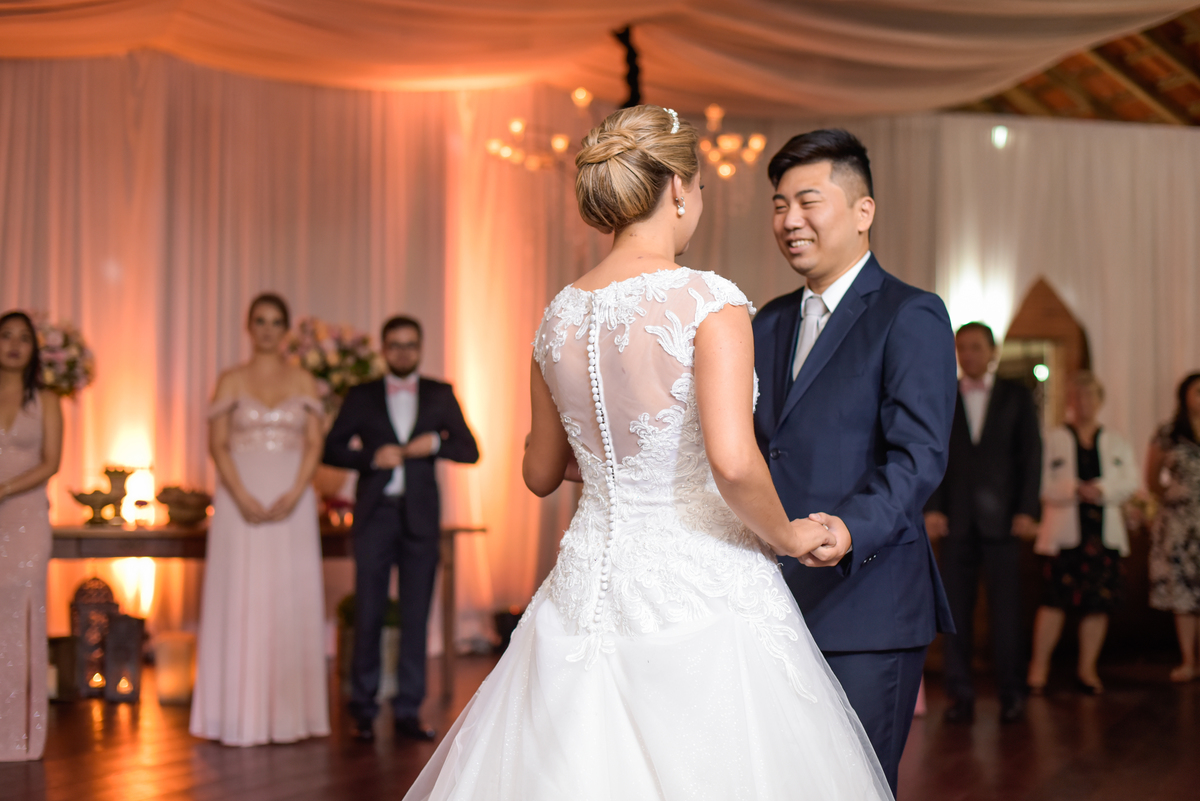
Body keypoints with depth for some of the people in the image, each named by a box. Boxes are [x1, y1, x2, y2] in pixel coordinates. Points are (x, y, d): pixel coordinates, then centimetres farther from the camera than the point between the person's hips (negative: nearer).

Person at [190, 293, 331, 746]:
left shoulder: (303, 381, 9)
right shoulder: (231, 381, 5)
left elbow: (314, 443, 4)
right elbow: (218, 445, -1)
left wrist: (294, 493, -12)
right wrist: (243, 497, -14)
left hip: (292, 498, 1)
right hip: (240, 498, -1)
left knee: (291, 600, 1)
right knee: (240, 599, -2)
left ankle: (289, 713, 6)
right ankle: (240, 714, 3)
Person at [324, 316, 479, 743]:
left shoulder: (441, 395, 10)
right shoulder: (361, 397, 8)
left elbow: (470, 450, 6)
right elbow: (331, 449, 5)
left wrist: (436, 443, -13)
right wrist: (371, 458, -11)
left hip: (420, 517, 1)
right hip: (375, 516, -1)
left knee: (416, 615, 2)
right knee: (368, 612, -1)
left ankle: (408, 711, 9)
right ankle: (363, 710, 8)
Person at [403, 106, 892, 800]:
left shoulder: (560, 317, 6)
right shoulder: (709, 302, -12)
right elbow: (733, 463, -24)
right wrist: (787, 535, -6)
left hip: (589, 582, 6)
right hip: (701, 588, -6)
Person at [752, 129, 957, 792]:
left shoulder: (911, 316, -4)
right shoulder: (770, 323, 18)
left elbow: (918, 455, -14)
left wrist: (852, 529, -29)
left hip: (866, 604, -6)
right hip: (771, 603, 7)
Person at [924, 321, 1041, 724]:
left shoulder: (1017, 397, 10)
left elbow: (1032, 454, 5)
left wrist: (1027, 510, -5)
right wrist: (931, 508, -5)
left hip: (1001, 518, -1)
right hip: (956, 520, 1)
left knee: (1006, 608, -2)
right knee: (956, 609, -1)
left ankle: (1011, 694, 7)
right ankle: (961, 695, 5)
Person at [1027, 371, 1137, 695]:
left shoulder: (1116, 442, 15)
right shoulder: (1053, 440, 7)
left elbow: (1129, 482, 5)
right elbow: (1043, 484, -2)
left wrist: (1101, 490, -13)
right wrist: (1074, 490, -17)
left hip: (1104, 531, 3)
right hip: (1065, 531, -3)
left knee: (1098, 604, 2)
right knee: (1054, 600, -10)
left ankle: (1087, 668, 12)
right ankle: (1039, 665, 0)